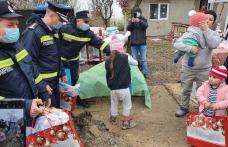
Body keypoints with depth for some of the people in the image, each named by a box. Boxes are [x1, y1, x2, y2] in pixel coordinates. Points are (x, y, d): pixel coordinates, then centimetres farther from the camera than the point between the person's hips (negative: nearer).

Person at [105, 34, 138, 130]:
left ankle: (113, 119, 44)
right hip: (123, 88, -3)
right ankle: (126, 123, 26)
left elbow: (108, 74, 6)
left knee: (114, 105, 24)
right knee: (127, 105, 16)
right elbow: (136, 63, 6)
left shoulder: (108, 61, -2)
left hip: (113, 89, 4)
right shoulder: (125, 58, -10)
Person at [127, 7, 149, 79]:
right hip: (133, 43, 1)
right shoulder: (131, 21, 6)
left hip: (142, 42, -1)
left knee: (144, 59, 1)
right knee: (134, 59, 8)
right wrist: (132, 22, -26)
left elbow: (145, 26, -15)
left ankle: (145, 73, 8)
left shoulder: (143, 20, 4)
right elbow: (128, 28, -8)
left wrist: (139, 21, -32)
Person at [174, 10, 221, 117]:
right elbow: (176, 44, -14)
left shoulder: (214, 34, -1)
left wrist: (206, 30, -21)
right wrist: (190, 48, -29)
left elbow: (214, 45, -23)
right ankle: (184, 108, 36)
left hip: (204, 70, 1)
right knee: (186, 90, 15)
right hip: (188, 69, 0)